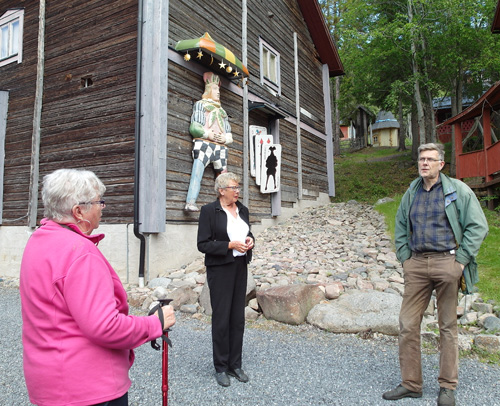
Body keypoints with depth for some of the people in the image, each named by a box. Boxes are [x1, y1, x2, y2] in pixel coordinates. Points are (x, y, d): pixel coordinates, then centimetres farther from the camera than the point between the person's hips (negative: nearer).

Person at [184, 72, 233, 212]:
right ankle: (190, 203, -33)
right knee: (197, 172, -23)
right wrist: (207, 134, -10)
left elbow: (229, 134, 24)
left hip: (221, 146, 5)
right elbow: (194, 126, 5)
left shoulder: (221, 110, 33)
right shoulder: (200, 104, 21)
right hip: (204, 143, -5)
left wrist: (225, 138, 1)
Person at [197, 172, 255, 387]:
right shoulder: (209, 210, -9)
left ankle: (235, 364, 26)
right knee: (221, 319, 2)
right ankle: (220, 367, 19)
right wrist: (230, 245, -21)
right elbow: (203, 244, -12)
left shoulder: (242, 210, 9)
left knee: (238, 317, 11)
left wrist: (249, 241, -2)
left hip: (240, 267, 6)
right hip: (220, 269, -6)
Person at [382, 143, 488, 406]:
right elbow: (400, 227, 20)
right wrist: (404, 256, 9)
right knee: (407, 324, 2)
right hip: (416, 264, 4)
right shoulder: (411, 192, 13)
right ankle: (410, 384, 15)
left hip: (446, 262, -3)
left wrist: (461, 260, -8)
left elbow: (478, 226, -2)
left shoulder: (458, 190, 1)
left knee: (448, 326, 7)